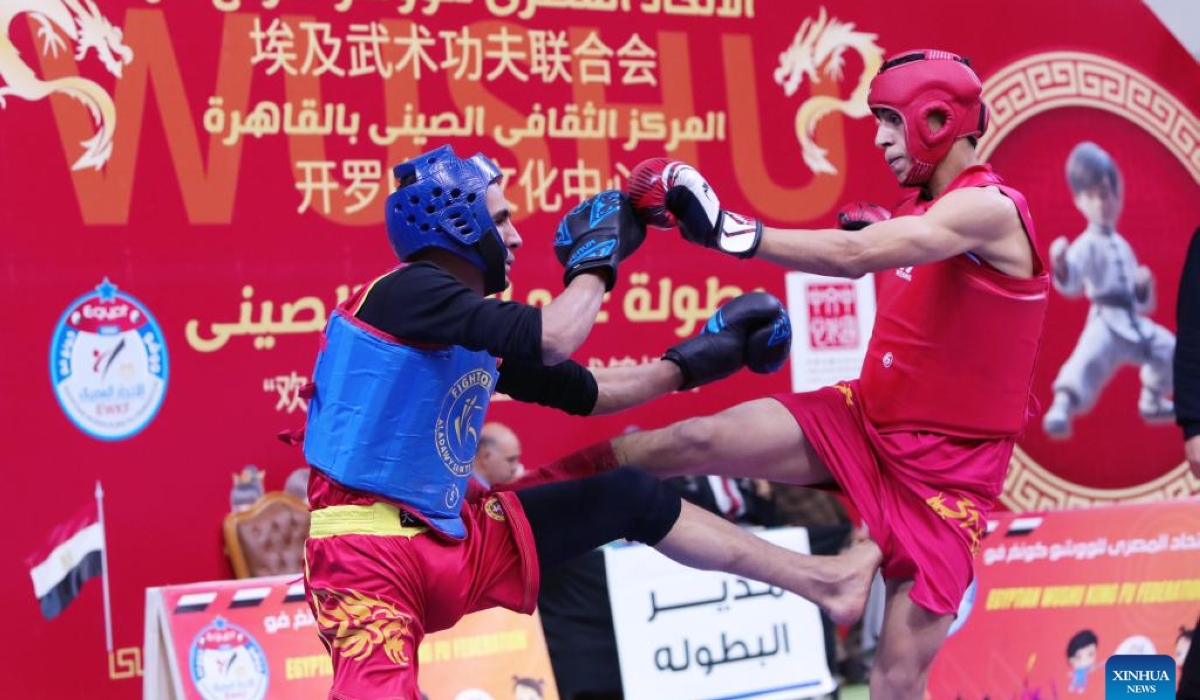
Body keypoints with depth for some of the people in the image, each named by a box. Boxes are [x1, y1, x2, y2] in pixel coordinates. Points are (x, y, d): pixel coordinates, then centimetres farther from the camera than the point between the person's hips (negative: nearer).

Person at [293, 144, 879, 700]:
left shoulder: (481, 335, 13)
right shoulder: (406, 290, -15)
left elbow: (587, 393, 25)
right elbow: (550, 340, -25)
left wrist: (689, 363, 24)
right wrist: (595, 260, -8)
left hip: (457, 538, 9)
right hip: (368, 551, -9)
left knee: (631, 495, 15)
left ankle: (817, 581, 26)